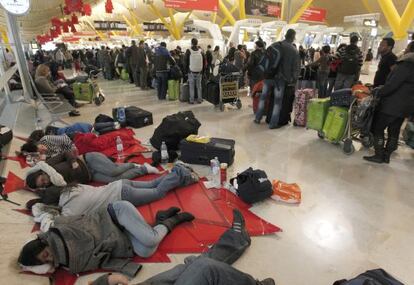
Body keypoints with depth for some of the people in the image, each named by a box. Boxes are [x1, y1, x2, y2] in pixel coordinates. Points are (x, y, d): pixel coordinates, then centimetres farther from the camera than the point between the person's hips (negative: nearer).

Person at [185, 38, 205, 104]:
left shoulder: (188, 51, -9)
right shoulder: (201, 51, -2)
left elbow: (186, 62, -2)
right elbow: (204, 62, 3)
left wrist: (187, 70, 10)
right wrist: (202, 71, 12)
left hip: (191, 72, -2)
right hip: (199, 72, 2)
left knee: (191, 87, 5)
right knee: (199, 86, 12)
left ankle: (191, 100, 8)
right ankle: (199, 99, 16)